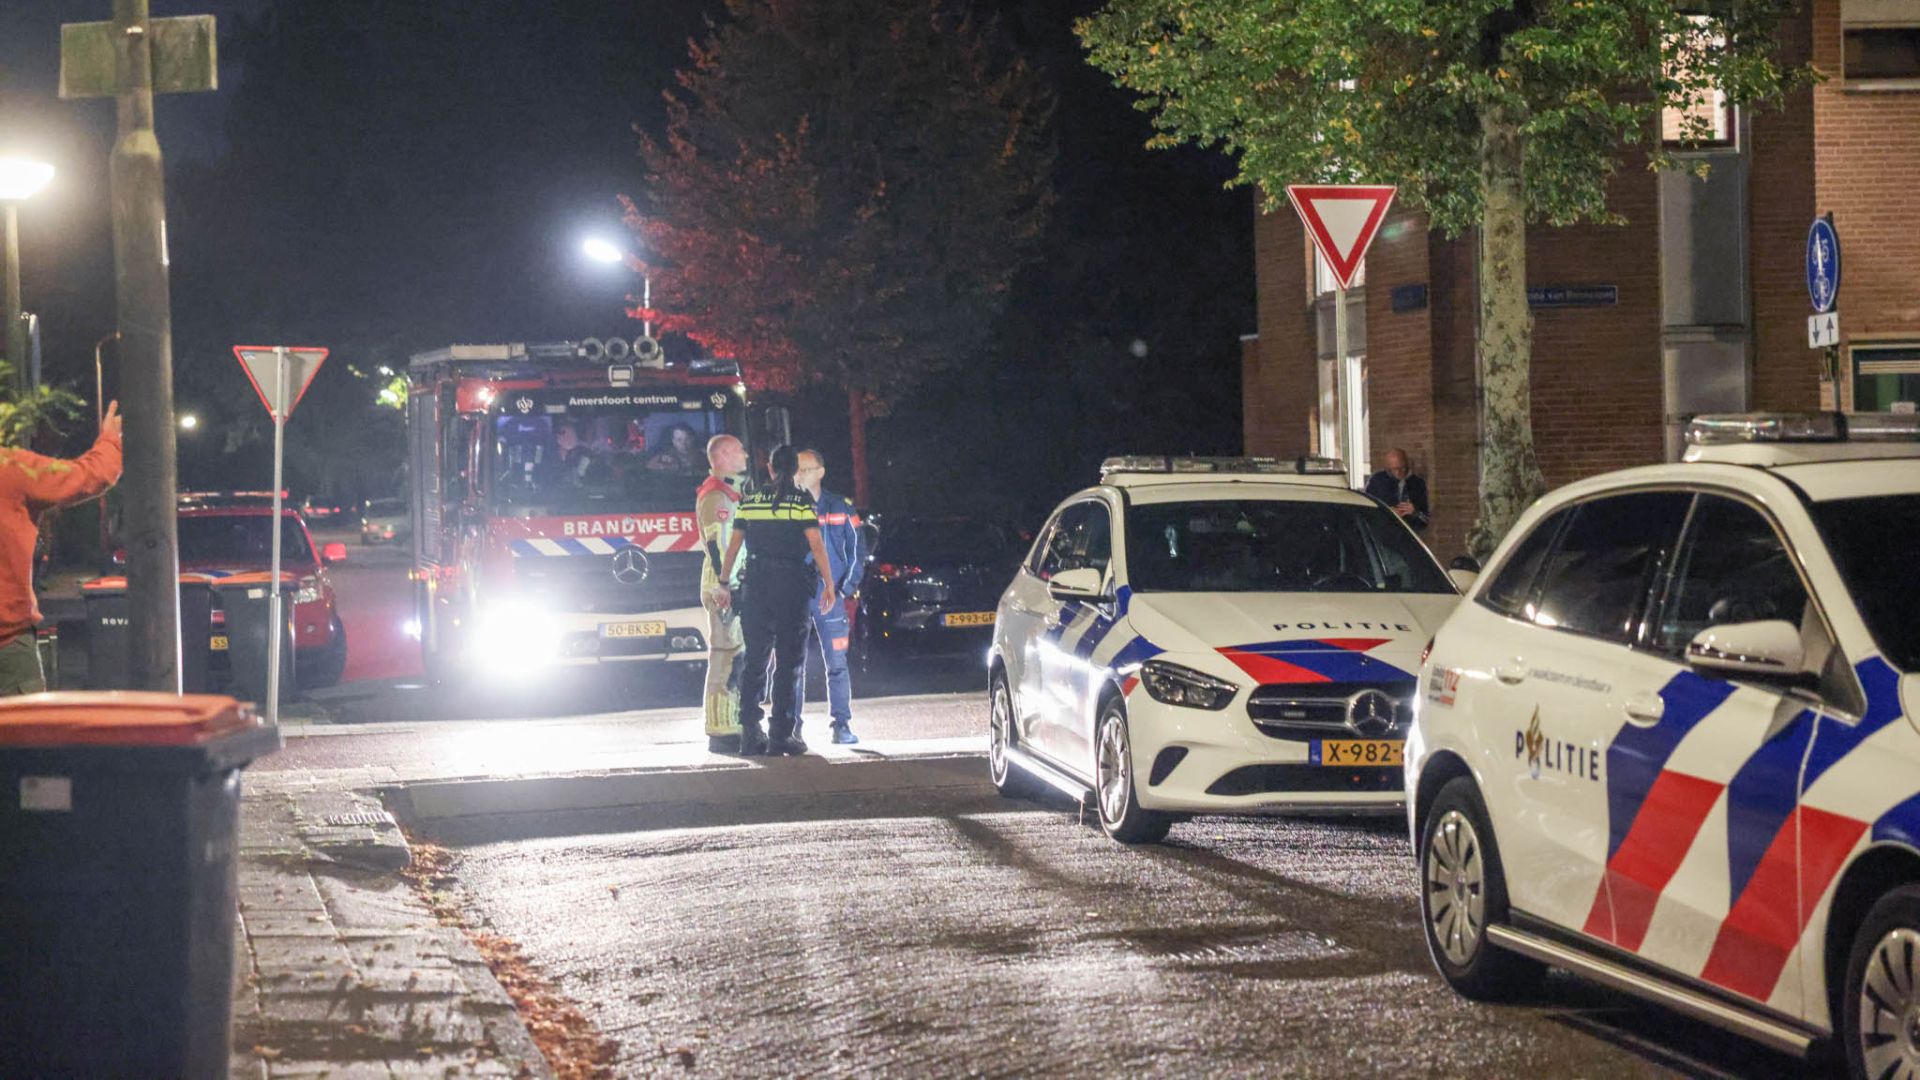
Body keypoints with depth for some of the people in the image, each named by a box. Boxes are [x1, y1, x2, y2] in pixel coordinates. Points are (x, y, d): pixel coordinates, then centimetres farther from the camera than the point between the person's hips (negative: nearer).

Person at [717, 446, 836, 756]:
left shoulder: (749, 502, 7)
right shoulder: (802, 501, -4)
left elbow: (733, 547, 8)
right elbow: (817, 546, -9)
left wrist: (724, 584, 15)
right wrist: (829, 585, -3)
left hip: (756, 585, 3)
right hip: (792, 584, -3)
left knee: (754, 660, 9)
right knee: (787, 661, 0)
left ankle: (750, 732, 6)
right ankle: (781, 734, -4)